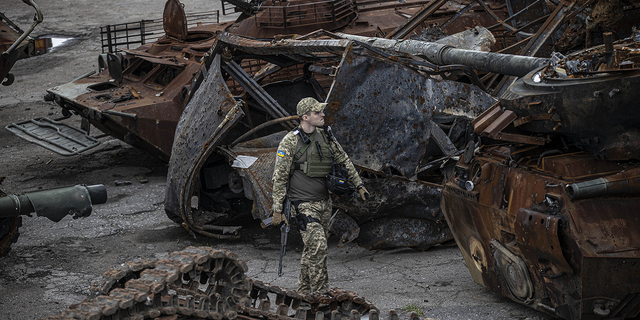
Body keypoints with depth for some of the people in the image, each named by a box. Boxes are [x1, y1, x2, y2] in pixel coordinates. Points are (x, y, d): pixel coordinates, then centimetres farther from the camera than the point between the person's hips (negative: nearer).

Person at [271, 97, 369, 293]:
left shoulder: (325, 136, 6)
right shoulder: (290, 142, -12)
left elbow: (343, 161, 19)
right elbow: (279, 177, -10)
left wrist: (359, 185, 16)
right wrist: (277, 209, -10)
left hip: (324, 202, 7)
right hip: (303, 204, -7)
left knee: (312, 249, 12)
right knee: (318, 246, -16)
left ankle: (304, 292, 25)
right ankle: (320, 294, -9)